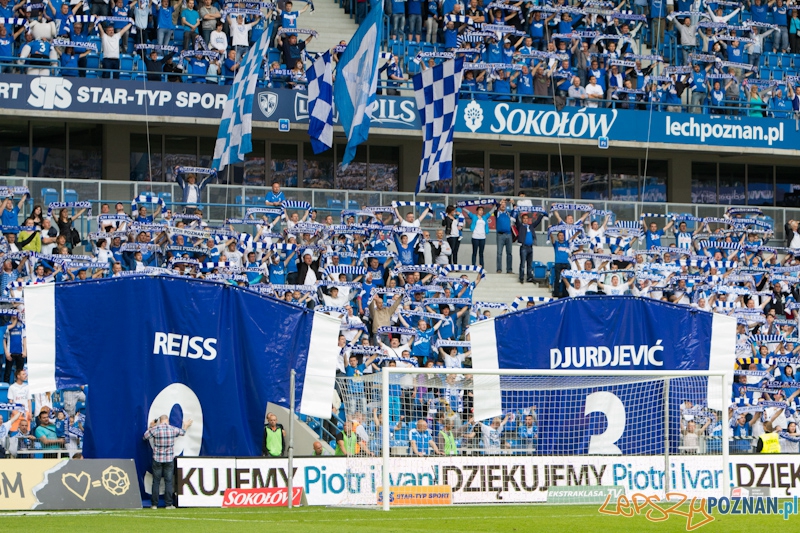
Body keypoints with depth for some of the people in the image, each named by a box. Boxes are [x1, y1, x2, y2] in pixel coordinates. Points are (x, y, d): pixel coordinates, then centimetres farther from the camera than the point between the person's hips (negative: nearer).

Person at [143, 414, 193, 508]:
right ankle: (169, 504, 1)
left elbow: (144, 437, 6)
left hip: (157, 459, -1)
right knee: (168, 482, 4)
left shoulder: (155, 429, -8)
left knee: (156, 482, 4)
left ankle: (154, 504, 4)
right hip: (169, 459, 1)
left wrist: (150, 427, 17)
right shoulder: (173, 429, -2)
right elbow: (182, 432, 20)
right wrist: (186, 426, 41)